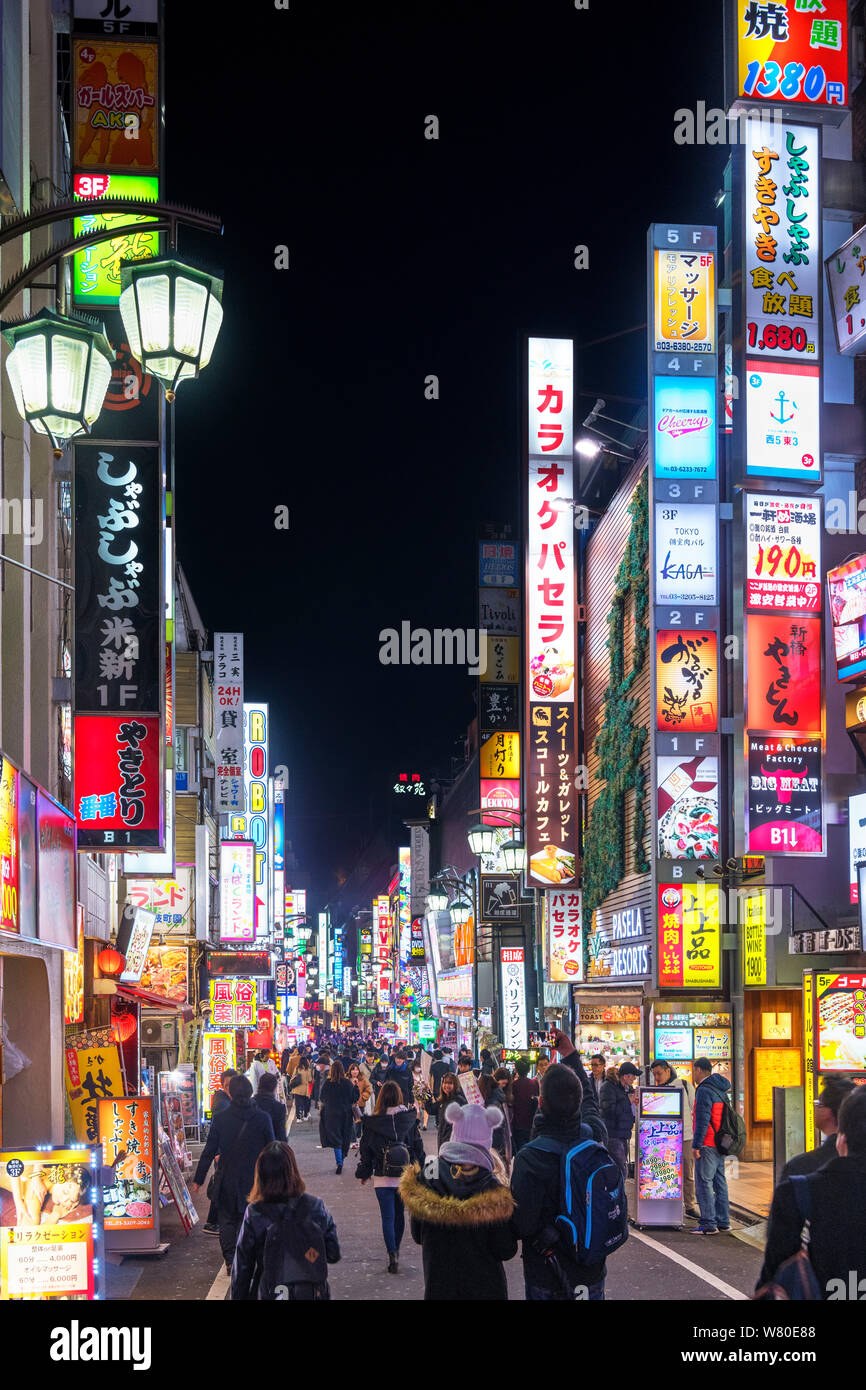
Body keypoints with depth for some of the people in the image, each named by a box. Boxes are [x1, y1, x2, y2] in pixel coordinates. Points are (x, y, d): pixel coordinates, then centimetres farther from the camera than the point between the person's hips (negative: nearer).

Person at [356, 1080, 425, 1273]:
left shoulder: (371, 1123, -9)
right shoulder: (410, 1120, -5)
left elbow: (365, 1151, -2)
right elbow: (419, 1147, 1)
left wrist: (364, 1173, 11)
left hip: (382, 1177, -2)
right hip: (406, 1175, 2)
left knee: (388, 1217, 0)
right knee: (399, 1213, 19)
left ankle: (392, 1253, -17)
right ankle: (396, 1249, 30)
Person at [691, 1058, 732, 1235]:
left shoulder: (704, 1090, -14)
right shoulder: (721, 1090, 16)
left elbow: (702, 1120, -19)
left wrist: (696, 1144, -16)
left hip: (708, 1145, -9)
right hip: (721, 1143, 9)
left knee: (704, 1182, -7)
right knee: (719, 1182, 14)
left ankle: (709, 1224, -10)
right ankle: (723, 1222, 18)